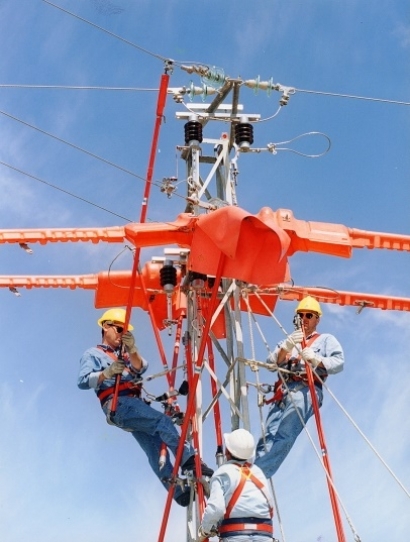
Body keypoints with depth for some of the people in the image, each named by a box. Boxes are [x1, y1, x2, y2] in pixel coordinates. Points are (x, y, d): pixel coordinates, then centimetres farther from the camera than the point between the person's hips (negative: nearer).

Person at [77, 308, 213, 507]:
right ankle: (189, 461, -35)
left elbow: (140, 368, 8)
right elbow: (83, 382, -5)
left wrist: (132, 350, -12)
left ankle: (179, 491, -21)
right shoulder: (93, 354, 13)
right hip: (119, 405, -6)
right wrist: (107, 373, -21)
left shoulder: (125, 354, 30)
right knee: (162, 421, -26)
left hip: (135, 405, 6)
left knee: (154, 447, -11)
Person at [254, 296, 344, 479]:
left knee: (283, 436, -24)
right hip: (283, 391, 5)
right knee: (268, 435, -15)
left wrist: (316, 359, -15)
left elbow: (339, 363, 4)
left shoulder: (326, 339, 23)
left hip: (305, 390, -5)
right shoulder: (289, 341, 34)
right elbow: (271, 363, 15)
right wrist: (286, 347, -4)